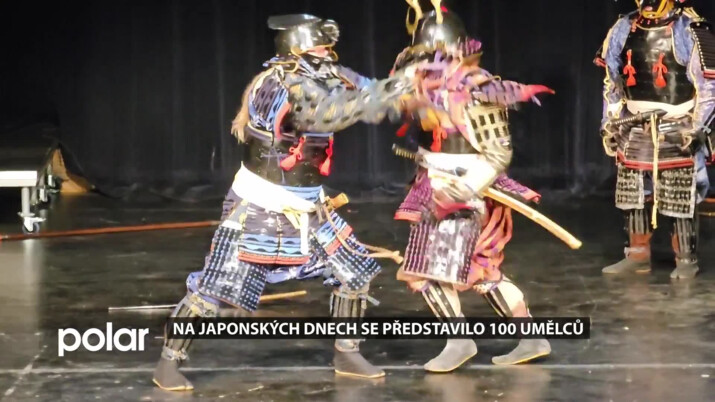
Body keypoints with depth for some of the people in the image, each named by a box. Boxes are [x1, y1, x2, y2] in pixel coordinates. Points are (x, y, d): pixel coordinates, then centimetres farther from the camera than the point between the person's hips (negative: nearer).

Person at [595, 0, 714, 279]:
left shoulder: (691, 31, -11)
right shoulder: (623, 29, 5)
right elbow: (612, 82, 14)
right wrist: (609, 123, 11)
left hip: (677, 132, -5)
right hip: (636, 130, 5)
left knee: (680, 199, -1)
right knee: (633, 196, 11)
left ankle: (686, 260, 11)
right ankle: (638, 256, 22)